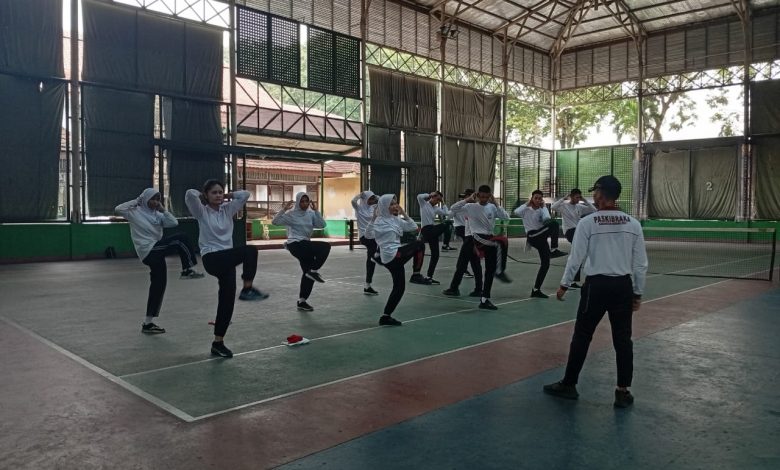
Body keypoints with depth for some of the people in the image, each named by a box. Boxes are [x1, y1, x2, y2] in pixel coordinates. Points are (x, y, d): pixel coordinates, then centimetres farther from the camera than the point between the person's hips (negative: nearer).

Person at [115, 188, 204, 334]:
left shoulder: (157, 215, 15)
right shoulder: (135, 212, 0)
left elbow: (174, 223, 5)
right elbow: (118, 209, -14)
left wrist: (163, 210, -1)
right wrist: (136, 201, -7)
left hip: (156, 252, 7)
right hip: (148, 251, -7)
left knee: (158, 287, 8)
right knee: (180, 238, -19)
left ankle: (148, 323, 18)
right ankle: (188, 269, -9)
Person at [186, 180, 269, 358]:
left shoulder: (227, 210, 13)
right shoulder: (201, 211, 0)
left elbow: (245, 194, 9)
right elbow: (190, 194, -17)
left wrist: (227, 196, 13)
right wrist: (202, 196, 3)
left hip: (228, 259, 6)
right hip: (211, 258, -5)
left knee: (227, 300, 3)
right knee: (249, 250, -27)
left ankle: (218, 343, 14)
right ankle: (247, 289, -16)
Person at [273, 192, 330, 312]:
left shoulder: (311, 214, 10)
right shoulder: (291, 214, -4)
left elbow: (322, 225, -2)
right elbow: (275, 222, -12)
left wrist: (316, 211, -8)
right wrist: (284, 209, -21)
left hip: (305, 244, 7)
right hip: (295, 244, -7)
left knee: (308, 273, 9)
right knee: (325, 246, -21)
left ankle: (302, 302, 20)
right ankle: (313, 271, -12)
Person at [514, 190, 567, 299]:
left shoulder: (542, 209, 11)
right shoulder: (526, 208, 1)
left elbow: (547, 219, -10)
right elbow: (516, 212, -23)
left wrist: (543, 207, -7)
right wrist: (528, 204, -14)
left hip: (541, 237, 6)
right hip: (532, 236, -6)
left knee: (546, 264, 3)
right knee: (554, 224, -26)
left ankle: (536, 290, 14)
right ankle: (554, 250, -26)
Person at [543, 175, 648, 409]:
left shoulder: (588, 222, -9)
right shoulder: (633, 224, 2)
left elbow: (576, 257, -7)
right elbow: (641, 263, 4)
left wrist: (564, 285, 5)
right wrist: (638, 293, 13)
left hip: (597, 285, -3)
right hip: (623, 286, 3)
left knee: (582, 336, 7)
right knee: (623, 339, 9)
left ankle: (569, 385, 17)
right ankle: (623, 391, 15)